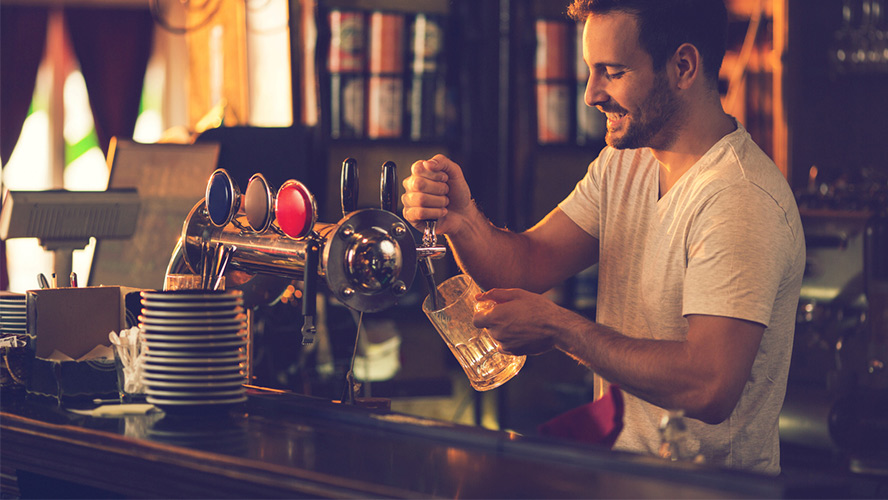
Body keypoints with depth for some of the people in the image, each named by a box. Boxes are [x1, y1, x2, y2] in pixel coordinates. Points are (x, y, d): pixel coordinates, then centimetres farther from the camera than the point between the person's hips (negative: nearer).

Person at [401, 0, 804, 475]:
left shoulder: (742, 200, -22)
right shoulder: (623, 161, 8)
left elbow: (709, 387, -29)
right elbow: (529, 263, 5)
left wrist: (559, 327, -20)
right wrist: (461, 218, -17)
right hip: (622, 458, 8)